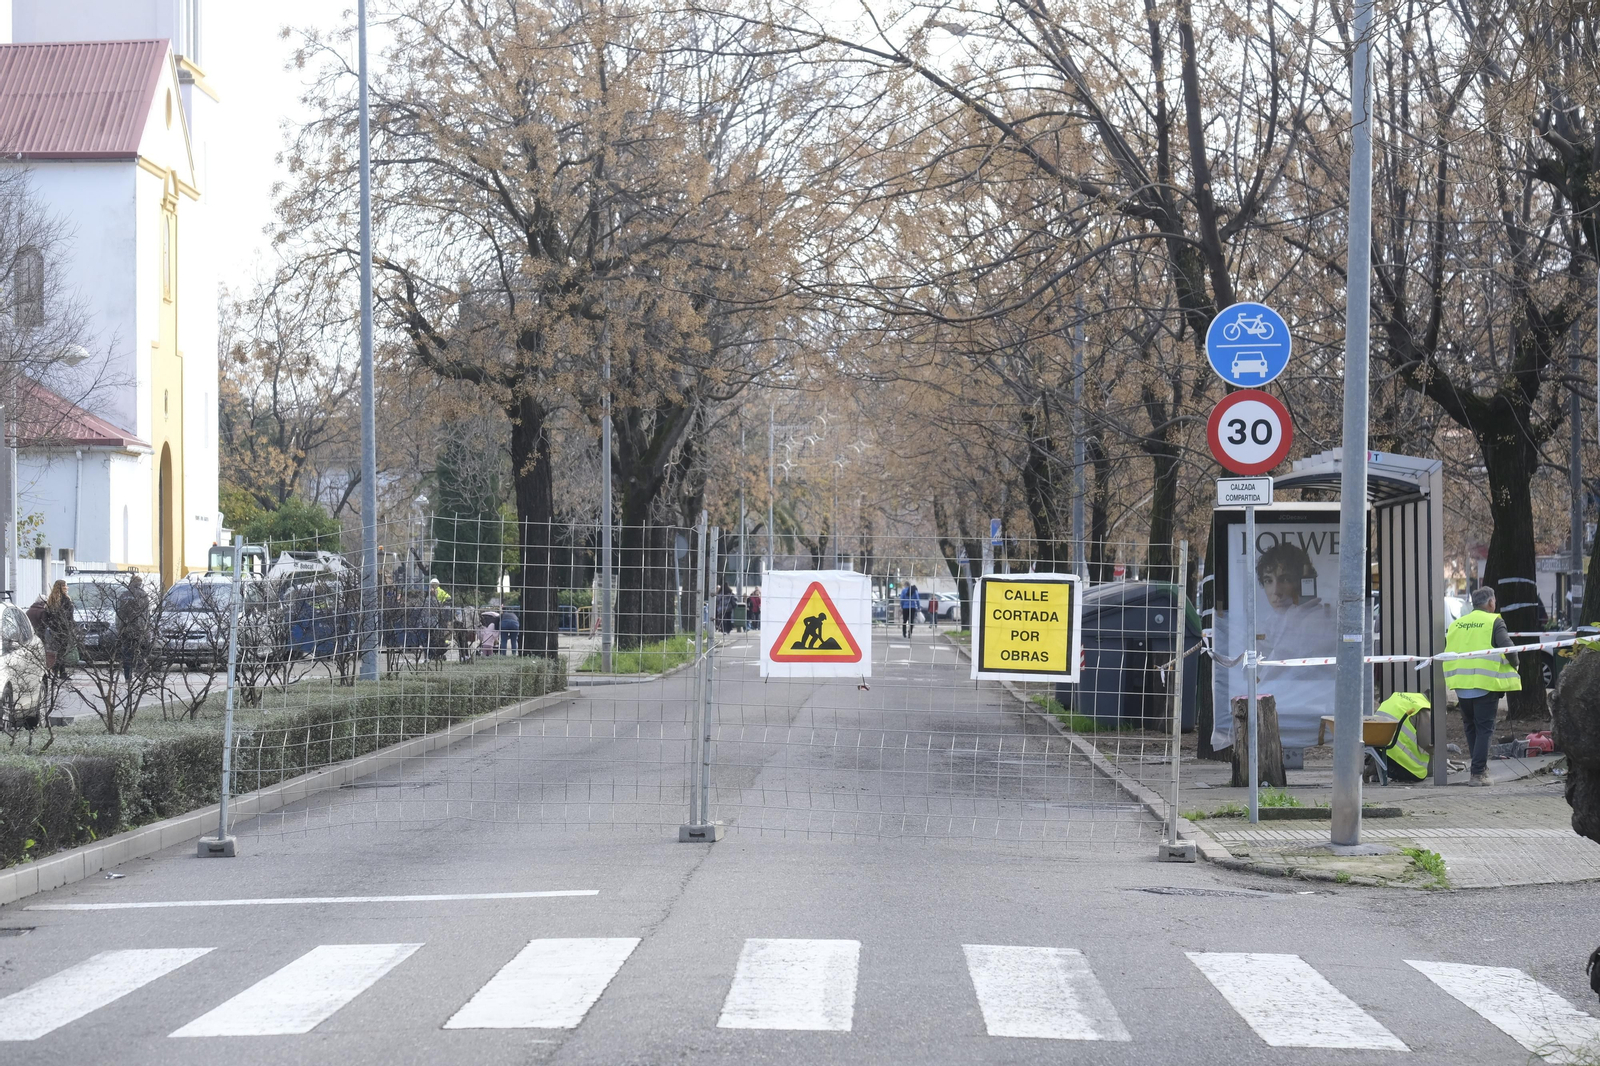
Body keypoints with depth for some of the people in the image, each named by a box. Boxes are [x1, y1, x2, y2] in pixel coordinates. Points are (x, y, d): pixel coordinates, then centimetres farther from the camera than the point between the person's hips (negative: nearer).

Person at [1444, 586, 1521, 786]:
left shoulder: (1457, 623, 10)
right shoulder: (1494, 622, -4)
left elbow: (1445, 649, 10)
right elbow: (1507, 647, -14)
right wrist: (1515, 665, 6)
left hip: (1461, 683, 4)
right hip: (1486, 683, -4)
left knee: (1471, 726, 18)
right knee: (1484, 728, 1)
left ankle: (1481, 767, 26)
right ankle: (1478, 773, -6)